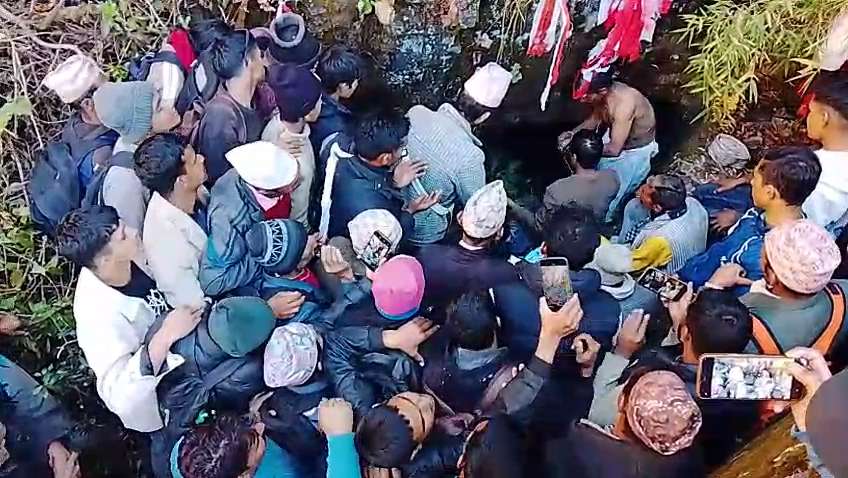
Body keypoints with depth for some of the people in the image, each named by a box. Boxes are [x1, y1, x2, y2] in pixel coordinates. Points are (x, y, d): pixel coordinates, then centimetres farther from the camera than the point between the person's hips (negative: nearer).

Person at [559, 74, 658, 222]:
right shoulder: (603, 93, -18)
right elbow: (595, 119, 3)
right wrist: (573, 133, -14)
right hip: (615, 139, 7)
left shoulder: (624, 103, -40)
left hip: (636, 151, -7)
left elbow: (614, 149, -35)